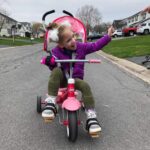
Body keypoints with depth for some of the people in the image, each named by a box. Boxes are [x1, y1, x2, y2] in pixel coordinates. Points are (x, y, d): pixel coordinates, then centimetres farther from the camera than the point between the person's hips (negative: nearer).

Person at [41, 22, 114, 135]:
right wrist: (50, 62, -35)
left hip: (76, 79, 2)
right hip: (62, 79, -1)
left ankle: (91, 116, -26)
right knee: (56, 71, -35)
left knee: (85, 86, -31)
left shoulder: (81, 46, -5)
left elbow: (95, 46, -3)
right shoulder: (56, 51, -11)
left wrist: (108, 36, -10)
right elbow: (54, 67, -11)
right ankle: (51, 103, -35)